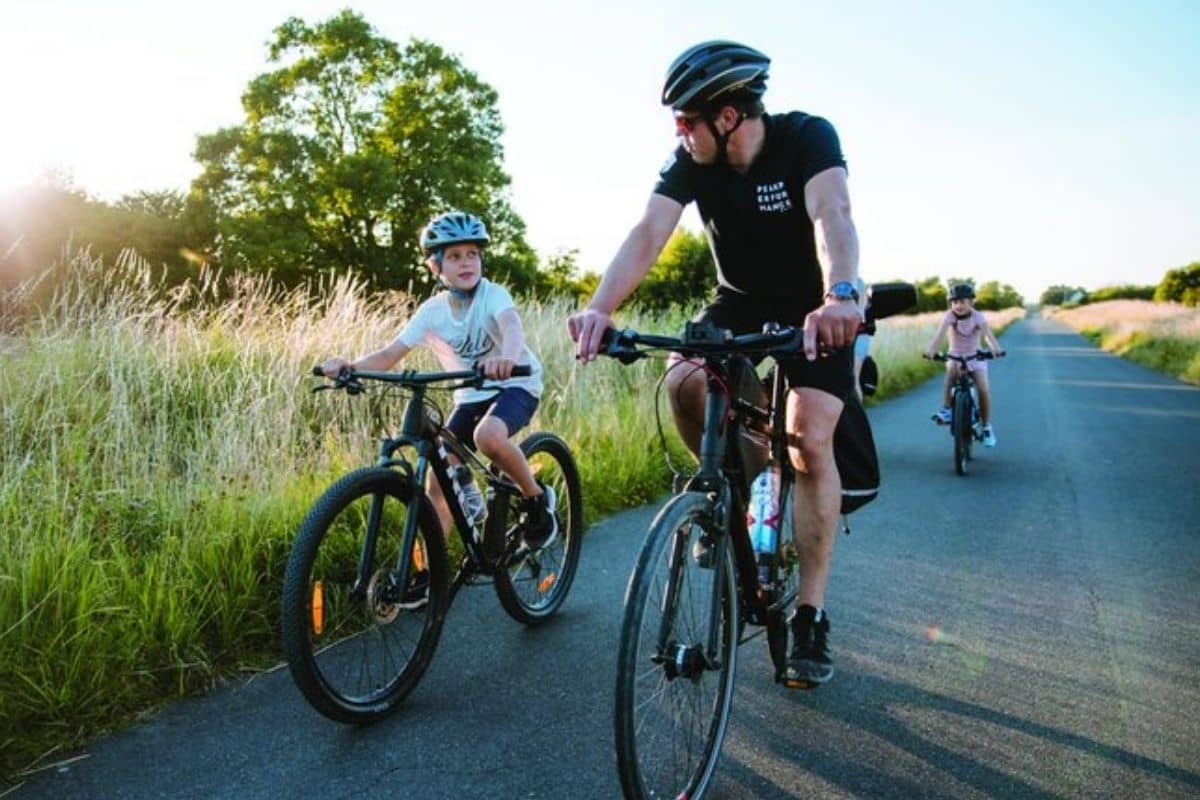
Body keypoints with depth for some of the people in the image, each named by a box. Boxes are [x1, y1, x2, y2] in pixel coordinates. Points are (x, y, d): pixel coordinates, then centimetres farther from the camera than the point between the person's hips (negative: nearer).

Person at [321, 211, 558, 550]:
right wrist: (349, 365, -32)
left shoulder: (493, 294, -17)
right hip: (470, 396, 5)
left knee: (488, 436, -37)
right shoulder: (432, 311, -6)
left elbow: (512, 326, -39)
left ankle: (537, 498, -9)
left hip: (515, 385, -5)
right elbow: (390, 353, -11)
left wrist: (505, 358, -63)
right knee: (438, 484, -5)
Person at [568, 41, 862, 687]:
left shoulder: (807, 137, -22)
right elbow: (648, 233, -27)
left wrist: (841, 296, -60)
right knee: (683, 383, -25)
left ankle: (810, 615, -5)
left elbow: (831, 215, -40)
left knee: (809, 441, -17)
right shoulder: (690, 161, -13)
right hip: (738, 302, 3)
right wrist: (600, 307, -45)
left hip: (813, 307, -3)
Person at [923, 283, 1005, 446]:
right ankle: (946, 409, -30)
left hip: (975, 357, 0)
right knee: (951, 372, -34)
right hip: (955, 356, 0)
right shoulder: (950, 316, -15)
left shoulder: (978, 317, -15)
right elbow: (940, 333, -32)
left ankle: (987, 427, 3)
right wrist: (931, 349, -51)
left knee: (984, 390, -13)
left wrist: (996, 348, -53)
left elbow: (987, 333, -32)